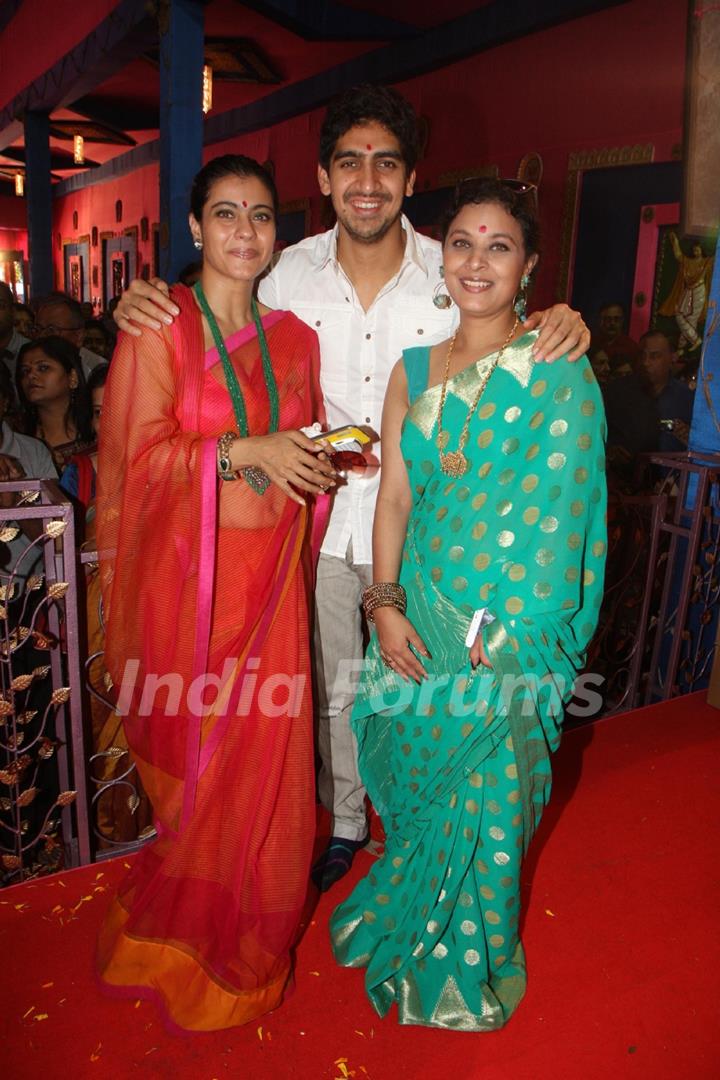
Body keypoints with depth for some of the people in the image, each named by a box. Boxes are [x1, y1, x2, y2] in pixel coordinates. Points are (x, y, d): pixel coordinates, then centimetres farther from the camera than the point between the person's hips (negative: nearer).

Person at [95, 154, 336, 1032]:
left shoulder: (293, 336, 12)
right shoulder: (160, 326, -3)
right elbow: (139, 454, -10)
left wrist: (333, 456, 1)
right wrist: (243, 451, -19)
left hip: (270, 570, 4)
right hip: (188, 566, -4)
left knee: (266, 755, 9)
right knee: (199, 756, 6)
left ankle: (243, 939, 35)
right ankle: (184, 936, 34)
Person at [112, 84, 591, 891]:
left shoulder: (452, 274, -11)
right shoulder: (291, 272, -7)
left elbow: (514, 352, 1)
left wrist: (558, 325, -21)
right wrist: (147, 310, -13)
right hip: (319, 518, 2)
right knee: (332, 685, 17)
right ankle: (344, 820, 44)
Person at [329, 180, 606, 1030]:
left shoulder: (559, 373, -7)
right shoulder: (413, 370, 7)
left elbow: (552, 515, -12)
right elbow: (394, 496, 4)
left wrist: (496, 635, -15)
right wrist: (386, 605, -7)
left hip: (507, 630, -4)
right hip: (418, 617, 4)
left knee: (485, 791, 10)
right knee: (415, 776, 17)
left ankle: (468, 968, 39)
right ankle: (411, 933, 47)